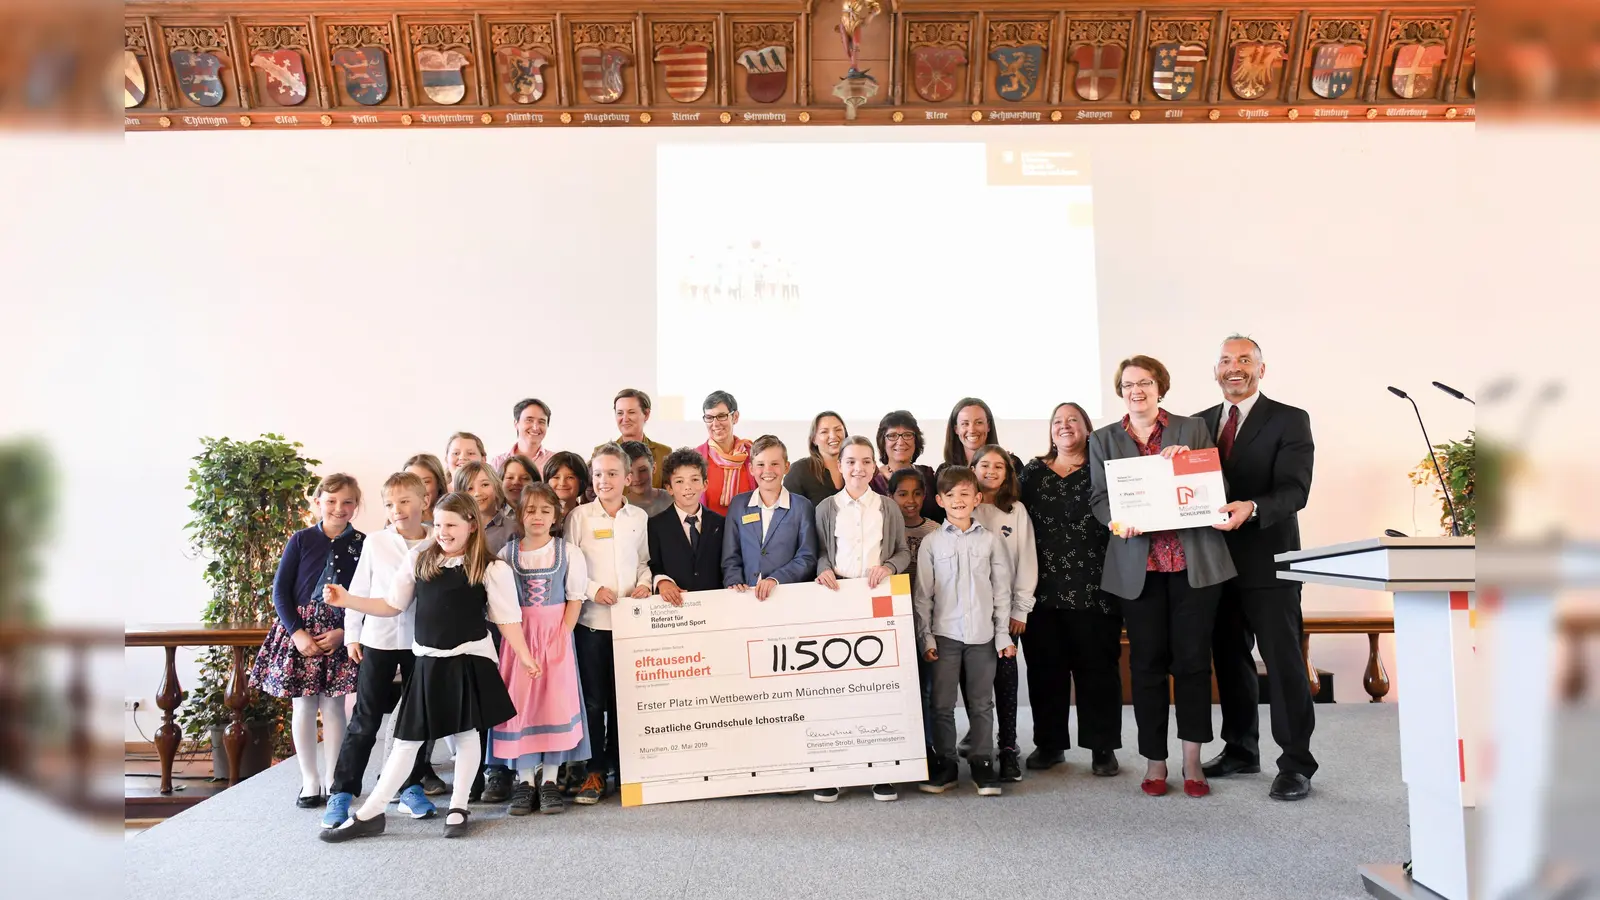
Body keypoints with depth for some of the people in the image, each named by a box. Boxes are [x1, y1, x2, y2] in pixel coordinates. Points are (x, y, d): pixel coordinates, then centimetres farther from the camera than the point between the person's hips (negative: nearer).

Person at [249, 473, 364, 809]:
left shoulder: (361, 544, -2)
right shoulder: (301, 539, 0)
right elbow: (280, 590, 0)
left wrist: (343, 632, -12)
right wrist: (297, 632, -10)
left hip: (340, 634, -1)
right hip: (299, 630, 1)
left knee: (333, 705, 3)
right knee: (302, 705, 6)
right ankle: (309, 781, 17)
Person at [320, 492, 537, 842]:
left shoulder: (492, 569, -7)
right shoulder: (418, 559, 4)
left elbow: (507, 619, -4)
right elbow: (392, 605, 10)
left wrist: (525, 656, -9)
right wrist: (347, 600, 2)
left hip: (469, 661, -3)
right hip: (428, 661, 3)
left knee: (466, 732, 9)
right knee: (407, 738, 7)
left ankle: (458, 808, 25)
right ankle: (370, 813, 15)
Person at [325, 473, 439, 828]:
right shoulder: (375, 542, -2)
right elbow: (358, 589, 4)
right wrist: (351, 634, 3)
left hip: (421, 642, 1)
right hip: (377, 640, -1)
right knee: (365, 720, 3)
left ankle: (412, 788, 23)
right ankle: (341, 793, 12)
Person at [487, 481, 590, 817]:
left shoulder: (568, 552, 1)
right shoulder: (508, 553, 4)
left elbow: (574, 598, 1)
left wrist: (562, 636, -9)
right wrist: (513, 636, -6)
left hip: (556, 635, -1)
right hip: (518, 637, 1)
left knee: (556, 702, -2)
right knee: (519, 703, 0)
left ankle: (550, 780, 8)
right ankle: (524, 781, 10)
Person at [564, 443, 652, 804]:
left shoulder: (639, 516, 7)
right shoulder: (579, 516, 0)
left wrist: (644, 583, -3)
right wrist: (593, 589, -13)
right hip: (592, 619, -2)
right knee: (593, 699, 2)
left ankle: (620, 765, 20)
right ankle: (594, 771, 11)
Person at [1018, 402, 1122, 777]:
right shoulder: (1033, 471, 12)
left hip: (1093, 586, -2)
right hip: (1043, 586, 3)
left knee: (1097, 666, 3)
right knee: (1045, 667, 7)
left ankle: (1102, 747, 14)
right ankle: (1049, 743, 19)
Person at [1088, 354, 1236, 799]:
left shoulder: (1192, 429, 8)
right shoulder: (1103, 440, 11)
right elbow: (1099, 497, 4)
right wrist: (1118, 521, -17)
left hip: (1193, 560, 0)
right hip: (1138, 565, 1)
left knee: (1193, 658, 1)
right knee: (1147, 661, 3)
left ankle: (1192, 762, 12)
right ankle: (1154, 761, 14)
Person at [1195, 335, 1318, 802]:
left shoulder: (1289, 420, -3)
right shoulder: (1199, 424, 12)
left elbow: (1295, 490, -14)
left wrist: (1251, 508, -33)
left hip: (1267, 559, -5)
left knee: (1283, 659, -1)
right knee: (1228, 657, 13)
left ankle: (1295, 762, 7)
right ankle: (1240, 748, 27)